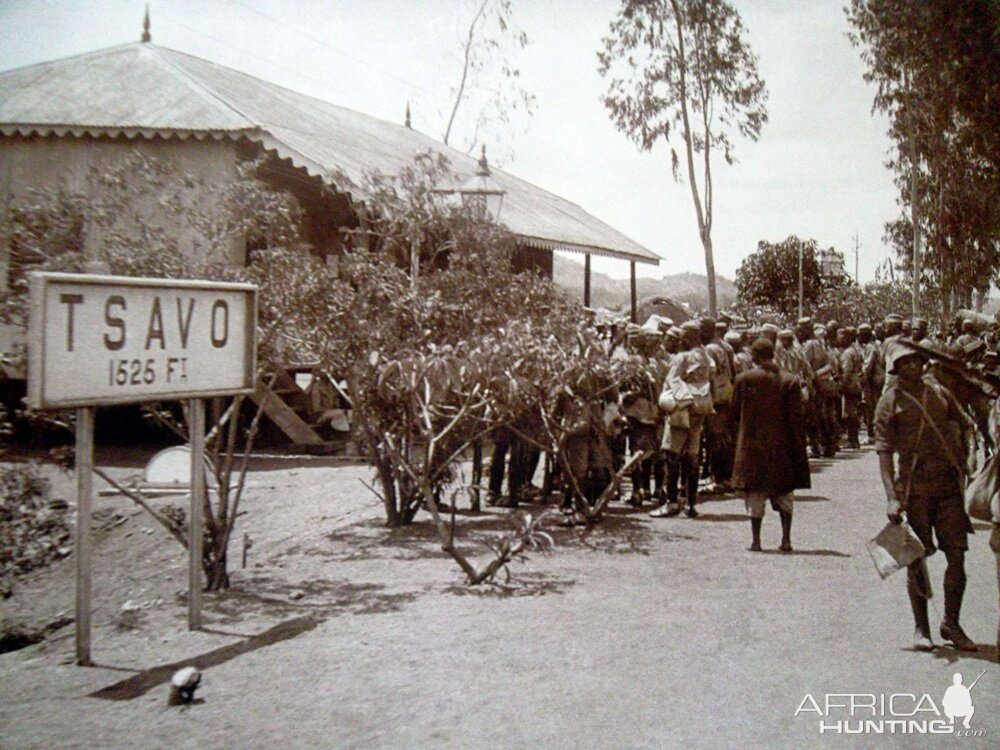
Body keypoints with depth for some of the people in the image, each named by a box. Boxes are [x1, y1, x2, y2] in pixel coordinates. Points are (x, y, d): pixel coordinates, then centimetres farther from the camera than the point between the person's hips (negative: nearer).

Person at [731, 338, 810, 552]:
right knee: (784, 494, 12)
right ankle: (786, 539, 9)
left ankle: (756, 540, 6)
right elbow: (796, 419, -5)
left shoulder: (744, 379, -6)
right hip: (782, 446, 1)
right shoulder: (789, 381, -4)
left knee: (755, 493, 6)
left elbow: (735, 410, 4)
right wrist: (799, 449, -1)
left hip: (752, 444, -1)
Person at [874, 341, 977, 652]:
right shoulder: (889, 402, -2)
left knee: (957, 555, 0)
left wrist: (961, 467, 11)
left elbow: (961, 427, 23)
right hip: (914, 486, -3)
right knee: (917, 559, 2)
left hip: (948, 484, 3)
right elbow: (884, 452, -7)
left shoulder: (939, 392, 11)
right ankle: (921, 628, 14)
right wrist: (891, 497, -15)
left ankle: (951, 623, 16)